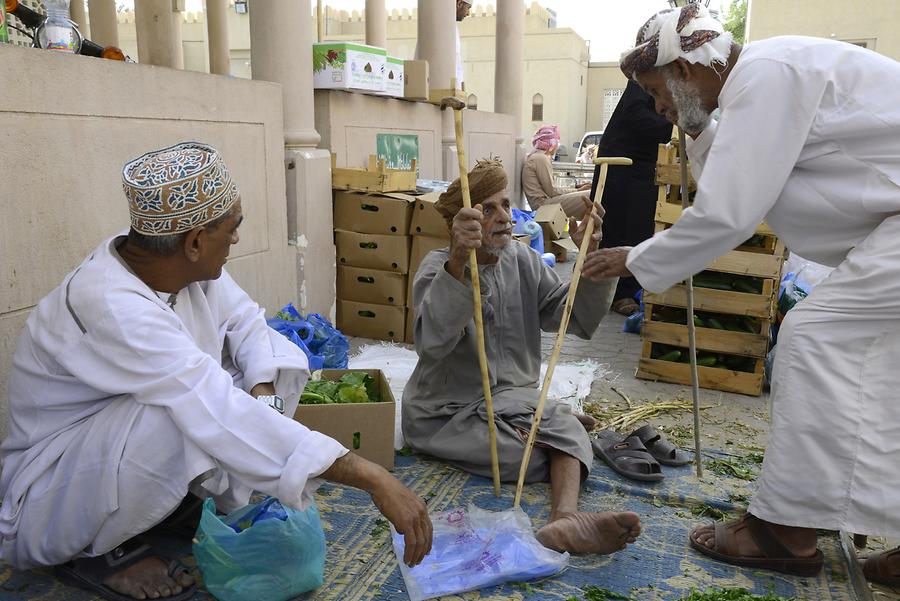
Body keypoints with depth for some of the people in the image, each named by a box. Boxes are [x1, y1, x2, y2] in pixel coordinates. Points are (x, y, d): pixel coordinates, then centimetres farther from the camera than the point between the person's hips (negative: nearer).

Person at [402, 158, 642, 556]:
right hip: (445, 410, -4)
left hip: (509, 395, 5)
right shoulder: (439, 267, -14)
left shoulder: (522, 261, 2)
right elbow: (432, 342, -35)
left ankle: (566, 517, -47)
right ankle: (562, 423, 6)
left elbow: (579, 320, -3)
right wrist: (458, 260, -50)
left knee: (566, 429, -26)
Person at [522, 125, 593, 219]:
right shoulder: (541, 158, -9)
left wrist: (577, 190, 12)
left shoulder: (536, 156, 22)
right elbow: (551, 191, -12)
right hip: (543, 203, -10)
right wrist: (576, 191, -3)